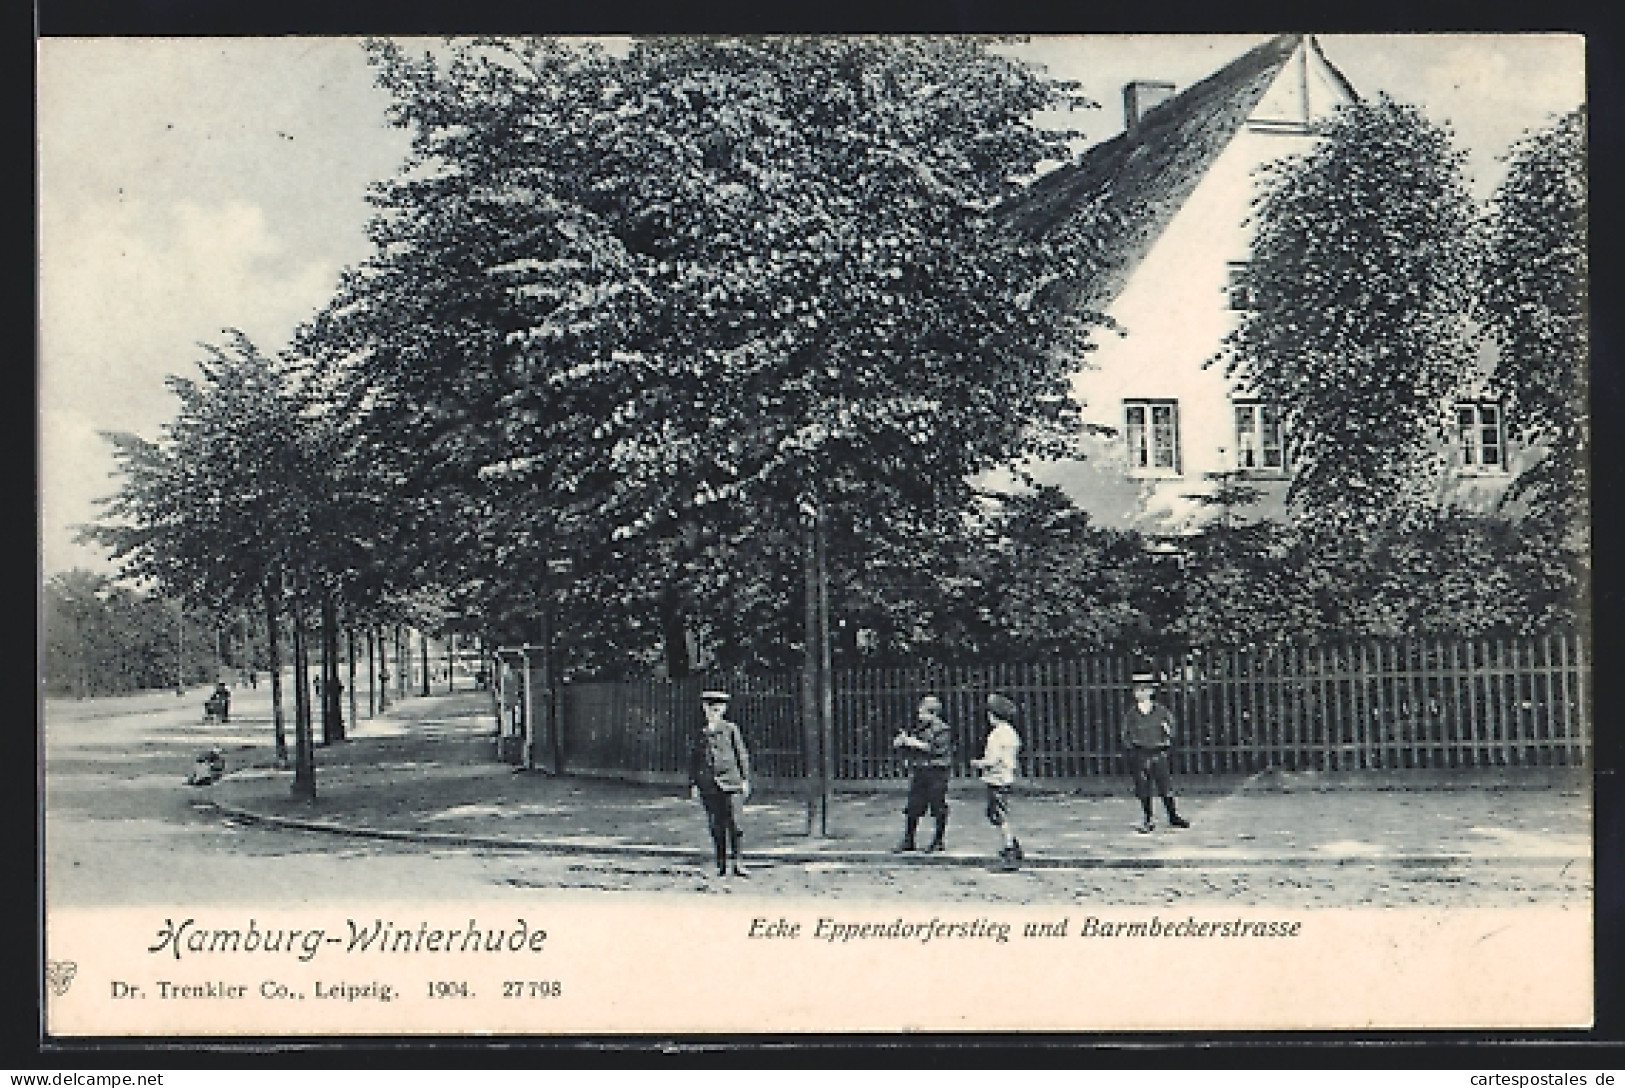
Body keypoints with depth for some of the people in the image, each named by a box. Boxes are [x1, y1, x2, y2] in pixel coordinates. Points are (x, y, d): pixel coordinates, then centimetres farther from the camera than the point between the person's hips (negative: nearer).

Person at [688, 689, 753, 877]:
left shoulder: (731, 729, 5)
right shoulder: (700, 734, 13)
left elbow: (742, 755, 6)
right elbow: (694, 760, 15)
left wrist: (745, 779, 1)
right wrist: (693, 784, 9)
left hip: (730, 781, -3)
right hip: (709, 784, 3)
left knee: (734, 822, -10)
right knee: (716, 826, 4)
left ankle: (737, 863, -8)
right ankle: (721, 864, 10)